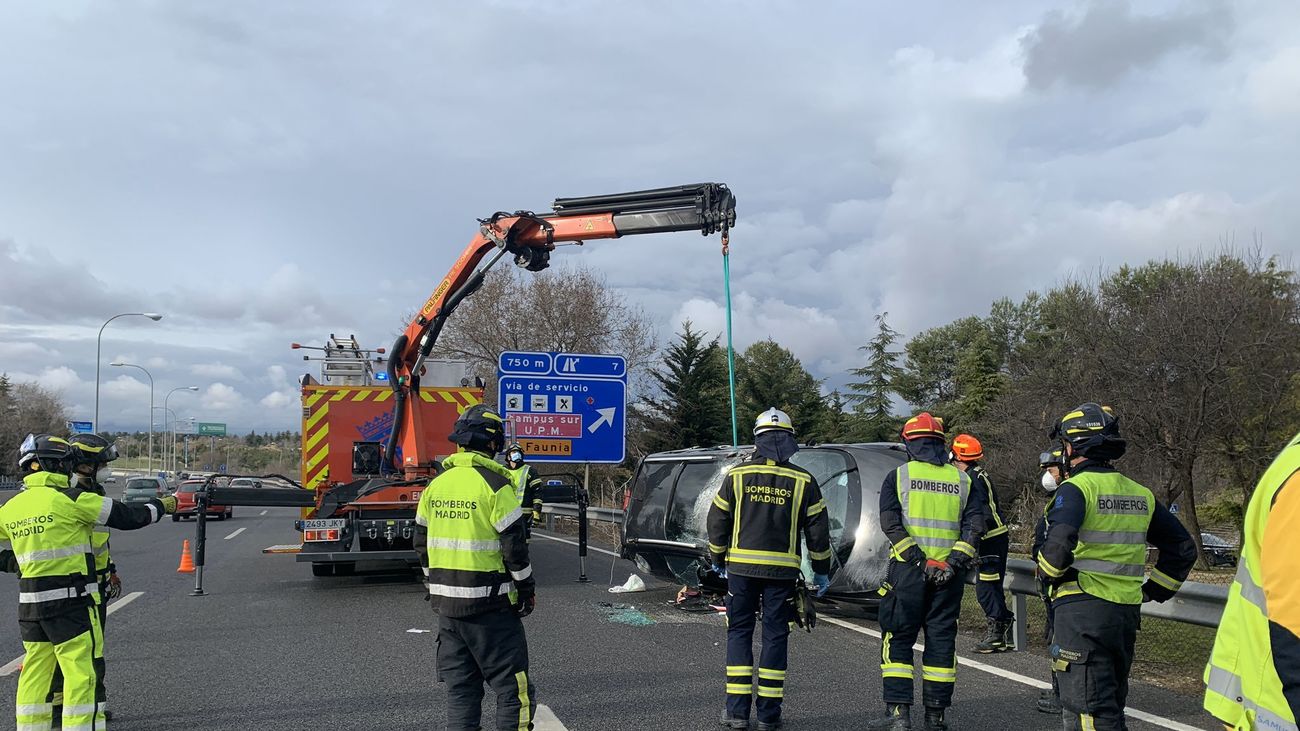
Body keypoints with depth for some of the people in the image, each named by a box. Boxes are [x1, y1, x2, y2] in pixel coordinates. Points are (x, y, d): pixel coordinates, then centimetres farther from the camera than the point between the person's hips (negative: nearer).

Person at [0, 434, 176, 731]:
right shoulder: (71, 499, -11)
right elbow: (127, 517, -6)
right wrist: (162, 505, 10)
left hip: (29, 603, 7)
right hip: (70, 602, -7)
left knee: (35, 672, 16)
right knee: (80, 673, -2)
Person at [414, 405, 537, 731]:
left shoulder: (435, 485, 6)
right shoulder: (495, 485, -14)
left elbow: (422, 543, 14)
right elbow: (514, 545, -14)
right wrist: (527, 589, -1)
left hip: (446, 604, 7)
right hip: (489, 606, -7)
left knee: (460, 689, 14)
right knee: (514, 689, 1)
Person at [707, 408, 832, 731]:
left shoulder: (736, 475, 0)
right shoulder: (804, 481, 0)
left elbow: (717, 522, 4)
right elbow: (818, 529, 3)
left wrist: (718, 560, 19)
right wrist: (821, 571, 14)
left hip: (741, 566, 0)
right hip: (782, 570, 0)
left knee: (739, 632, 9)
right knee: (775, 636, 7)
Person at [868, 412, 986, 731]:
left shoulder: (899, 476, 2)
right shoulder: (962, 480, 10)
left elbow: (890, 523, -9)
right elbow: (974, 524, -2)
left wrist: (919, 561, -12)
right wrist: (953, 563, -8)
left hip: (908, 571, -2)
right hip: (949, 574, 3)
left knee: (897, 639, 4)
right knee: (941, 641, 10)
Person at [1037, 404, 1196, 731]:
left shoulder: (1076, 488, -11)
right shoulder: (1140, 495, 11)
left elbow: (1059, 542, -28)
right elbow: (1183, 547, 17)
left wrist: (1051, 574, -9)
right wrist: (1154, 591, 19)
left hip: (1082, 609, -7)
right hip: (1127, 612, 7)